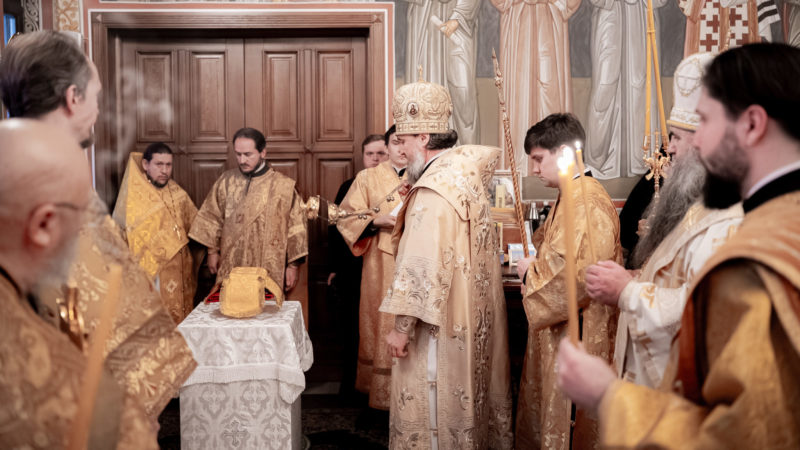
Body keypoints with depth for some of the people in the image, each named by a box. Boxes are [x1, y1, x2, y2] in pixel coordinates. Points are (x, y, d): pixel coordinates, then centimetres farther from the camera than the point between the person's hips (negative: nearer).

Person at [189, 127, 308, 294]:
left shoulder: (283, 186, -4)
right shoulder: (226, 181, 4)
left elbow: (295, 228, -2)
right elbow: (211, 218, 13)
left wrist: (293, 265, -2)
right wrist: (212, 251, 10)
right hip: (231, 269, 2)